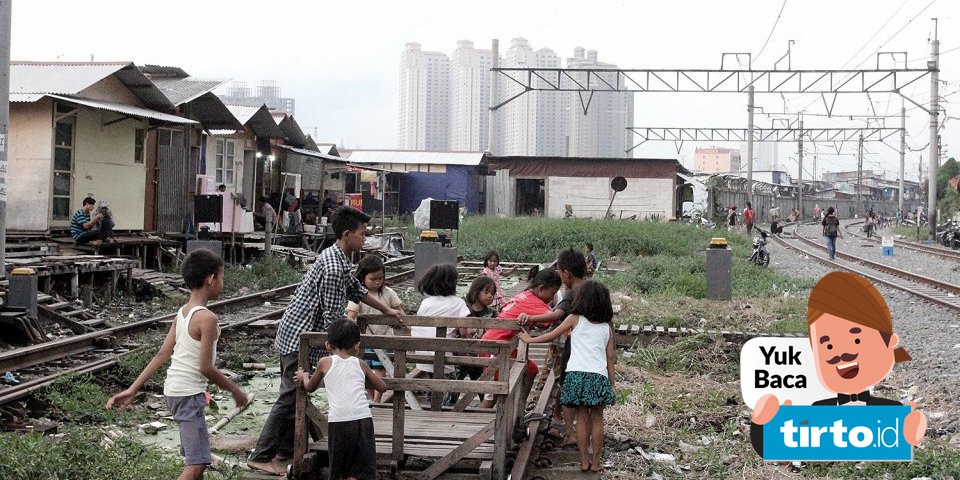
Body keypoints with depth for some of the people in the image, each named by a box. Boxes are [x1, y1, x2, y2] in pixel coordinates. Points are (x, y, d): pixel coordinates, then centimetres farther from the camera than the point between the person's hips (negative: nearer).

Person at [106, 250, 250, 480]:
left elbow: (161, 355, 7)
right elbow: (206, 367, -17)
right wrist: (234, 390, -4)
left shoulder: (182, 313, 9)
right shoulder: (207, 318, -16)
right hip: (189, 393, -9)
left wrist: (132, 389, 6)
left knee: (197, 456, 23)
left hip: (174, 390, 9)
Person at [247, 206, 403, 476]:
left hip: (296, 335, 10)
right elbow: (331, 317, -20)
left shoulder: (337, 258, 11)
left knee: (297, 394, 15)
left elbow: (355, 289, 26)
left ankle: (286, 450, 22)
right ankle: (260, 457, -4)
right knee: (289, 397, -8)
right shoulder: (333, 267, -21)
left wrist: (386, 310, 32)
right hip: (299, 336, -10)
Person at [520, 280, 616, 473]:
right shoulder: (607, 326, 12)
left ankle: (584, 461, 12)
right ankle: (596, 462, 14)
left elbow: (552, 335, 11)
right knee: (597, 419, 10)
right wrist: (612, 383, 17)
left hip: (577, 373, -1)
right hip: (599, 375, 1)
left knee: (582, 418, 8)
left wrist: (530, 339, 23)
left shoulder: (575, 319, 5)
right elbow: (611, 357, 12)